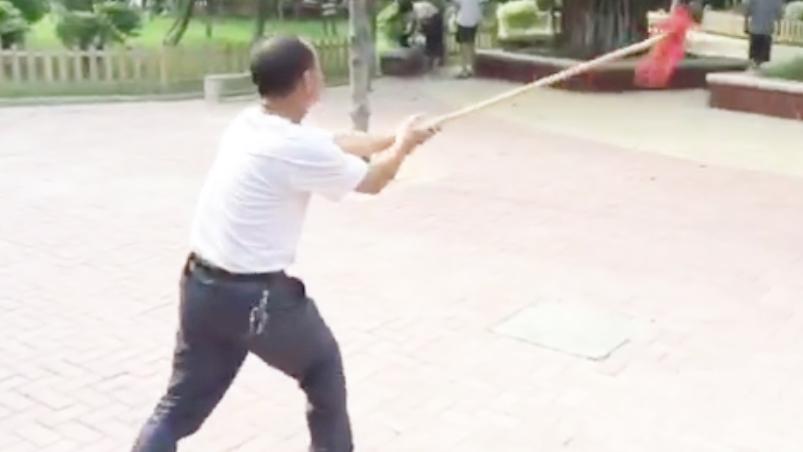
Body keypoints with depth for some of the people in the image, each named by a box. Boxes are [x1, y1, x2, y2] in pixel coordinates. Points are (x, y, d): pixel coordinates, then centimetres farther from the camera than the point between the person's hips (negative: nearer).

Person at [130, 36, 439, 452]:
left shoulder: (247, 124, 5)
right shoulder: (298, 147, -19)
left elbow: (338, 144, 19)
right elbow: (373, 180, -1)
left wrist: (394, 137, 30)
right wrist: (403, 144, 19)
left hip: (200, 286, 7)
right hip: (256, 295, -7)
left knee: (178, 409, 13)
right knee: (323, 368, 21)